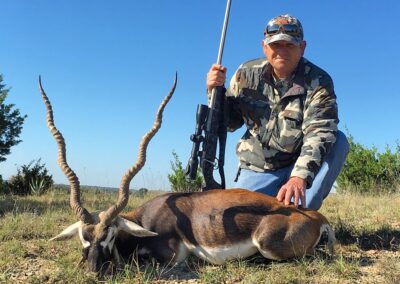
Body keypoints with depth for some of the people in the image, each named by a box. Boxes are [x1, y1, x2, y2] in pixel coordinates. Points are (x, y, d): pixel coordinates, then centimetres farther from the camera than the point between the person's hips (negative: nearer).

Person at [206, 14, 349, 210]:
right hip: (257, 169, 1)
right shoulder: (247, 73, -4)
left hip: (301, 166, -1)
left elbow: (319, 133, -28)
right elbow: (230, 122, 4)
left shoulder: (318, 81, -15)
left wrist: (299, 177, -44)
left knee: (337, 141, -27)